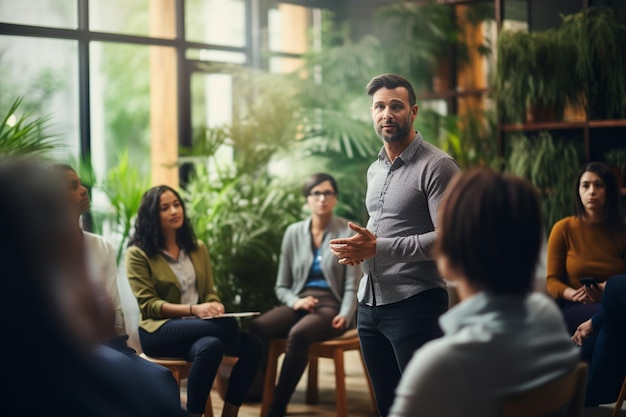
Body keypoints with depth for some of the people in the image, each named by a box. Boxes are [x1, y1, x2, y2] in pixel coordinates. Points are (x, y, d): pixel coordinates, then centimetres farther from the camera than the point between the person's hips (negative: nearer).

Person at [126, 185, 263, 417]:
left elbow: (209, 292, 16)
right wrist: (193, 310, -21)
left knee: (252, 343, -24)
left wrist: (215, 307, -10)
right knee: (227, 327, -33)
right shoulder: (138, 254, -1)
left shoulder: (197, 248, 17)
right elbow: (147, 305, -8)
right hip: (160, 330, -6)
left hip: (199, 327, 6)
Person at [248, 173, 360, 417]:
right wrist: (295, 301, -9)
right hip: (299, 304, 3)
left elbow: (352, 285, -1)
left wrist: (345, 315, -19)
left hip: (330, 306, -3)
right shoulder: (293, 232, 10)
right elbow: (282, 286, 13)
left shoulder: (349, 232, 2)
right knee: (256, 328, -30)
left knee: (298, 334, -37)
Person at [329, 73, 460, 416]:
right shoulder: (375, 170, 16)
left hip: (415, 306, -8)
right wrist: (358, 249, 3)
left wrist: (377, 248, -22)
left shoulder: (437, 166, -10)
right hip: (369, 304, 8)